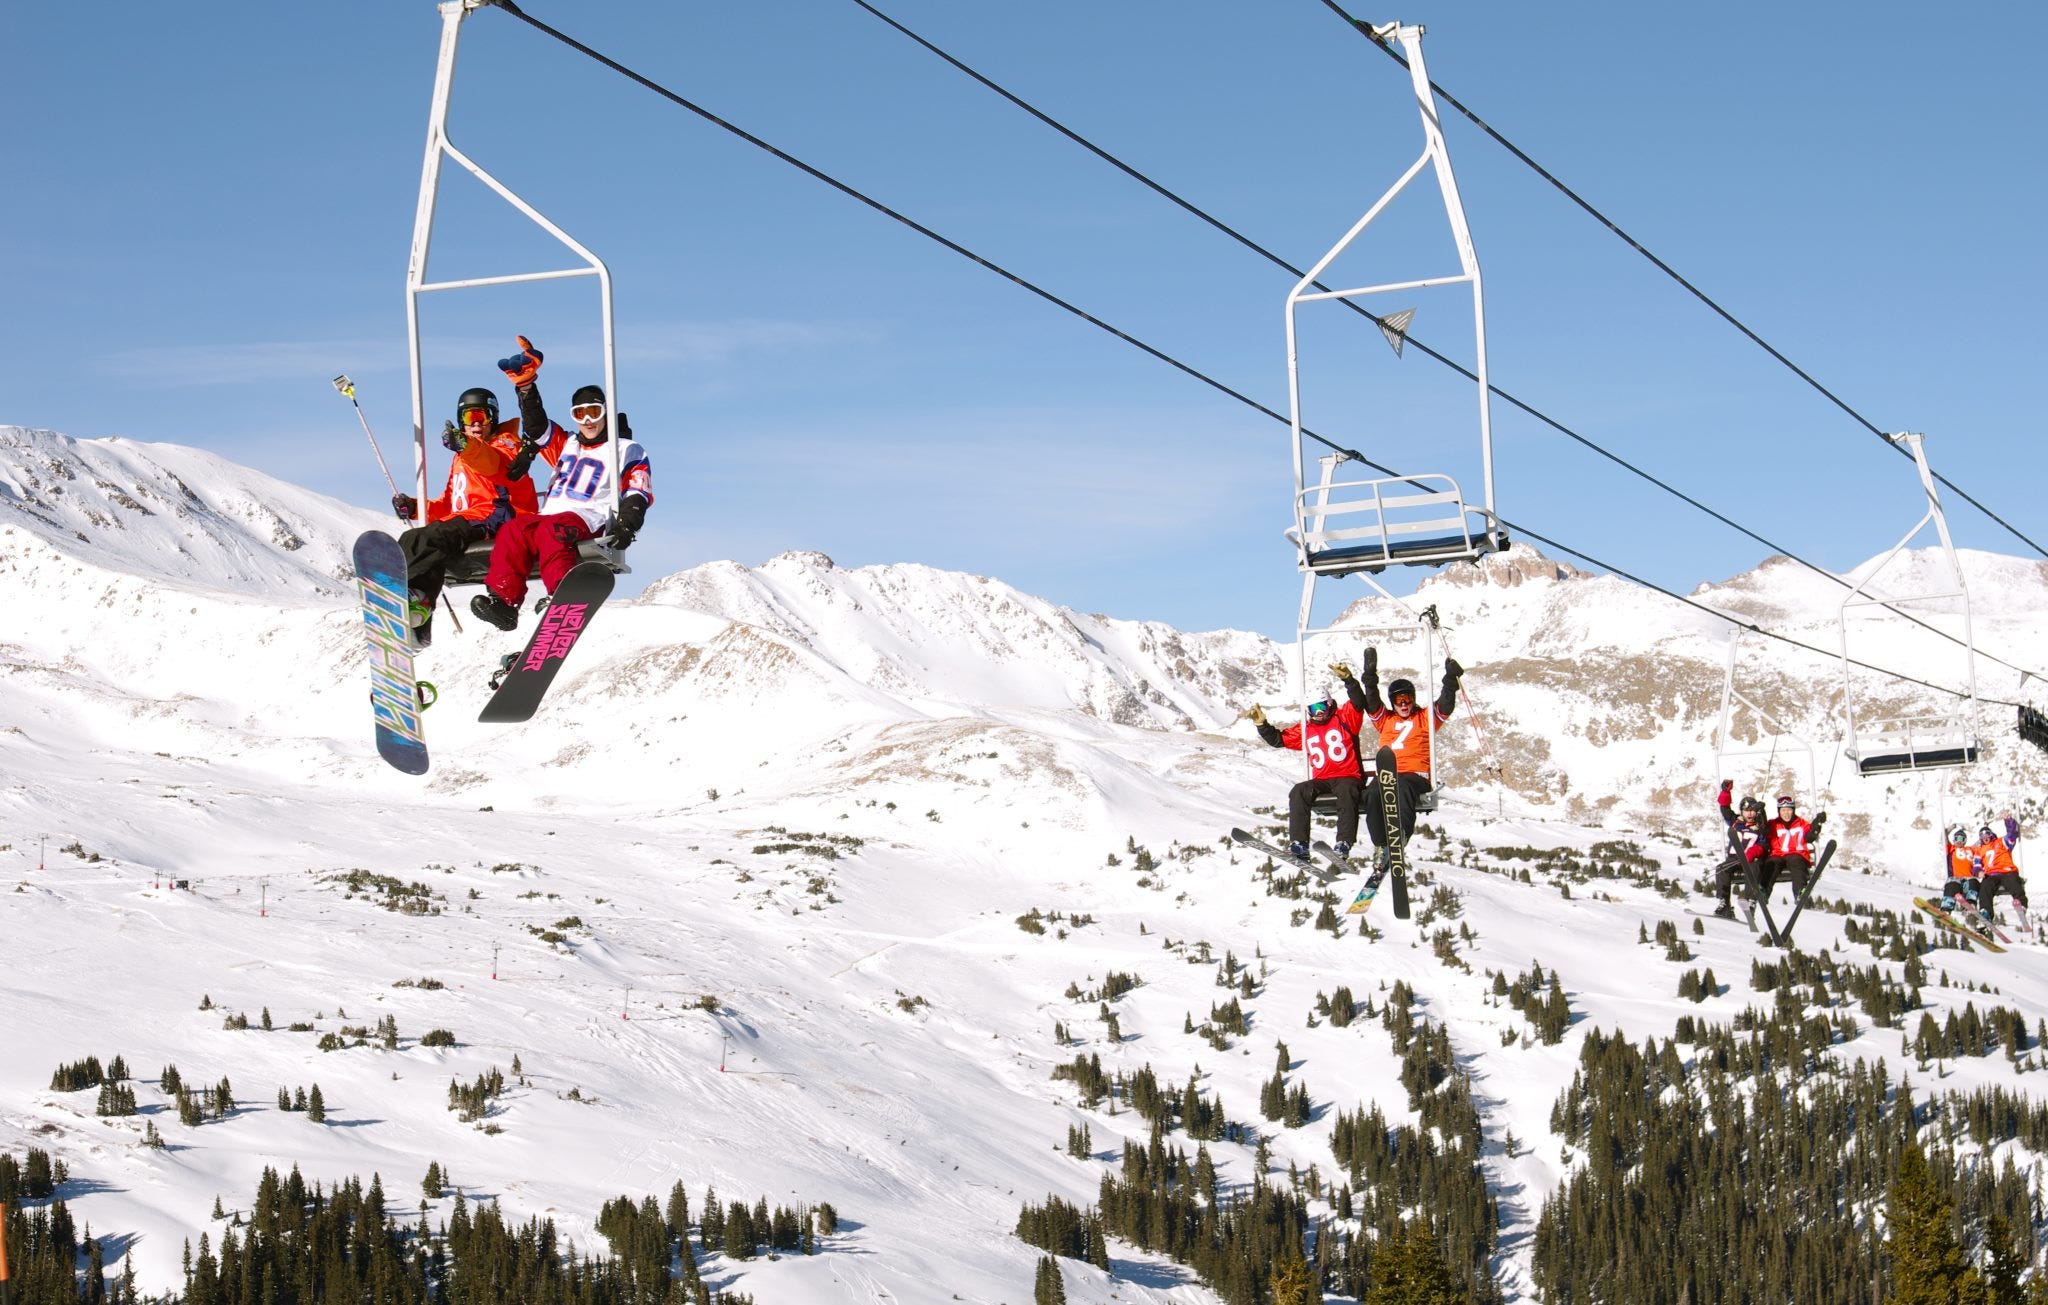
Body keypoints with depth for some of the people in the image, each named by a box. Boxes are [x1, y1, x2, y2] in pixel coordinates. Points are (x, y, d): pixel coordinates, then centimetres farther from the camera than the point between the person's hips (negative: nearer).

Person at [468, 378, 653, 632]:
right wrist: (526, 387, 13)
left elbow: (638, 495, 3)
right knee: (514, 531, -27)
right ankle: (502, 600, -41)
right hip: (550, 514, 5)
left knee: (550, 531, -38)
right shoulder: (567, 446, 31)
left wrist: (626, 526, -17)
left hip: (588, 519, -5)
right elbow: (535, 426, 28)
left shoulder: (627, 450, 14)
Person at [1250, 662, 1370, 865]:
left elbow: (1358, 702, -9)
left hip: (1348, 777, -4)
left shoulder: (1344, 719, 8)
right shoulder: (1305, 730, 20)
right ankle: (1298, 845, -33)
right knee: (1298, 792, -24)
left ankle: (1344, 843, -45)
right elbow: (1278, 739, 20)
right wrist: (1262, 725, 4)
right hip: (1321, 780, 4)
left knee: (1346, 790, -38)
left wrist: (1348, 680, -25)